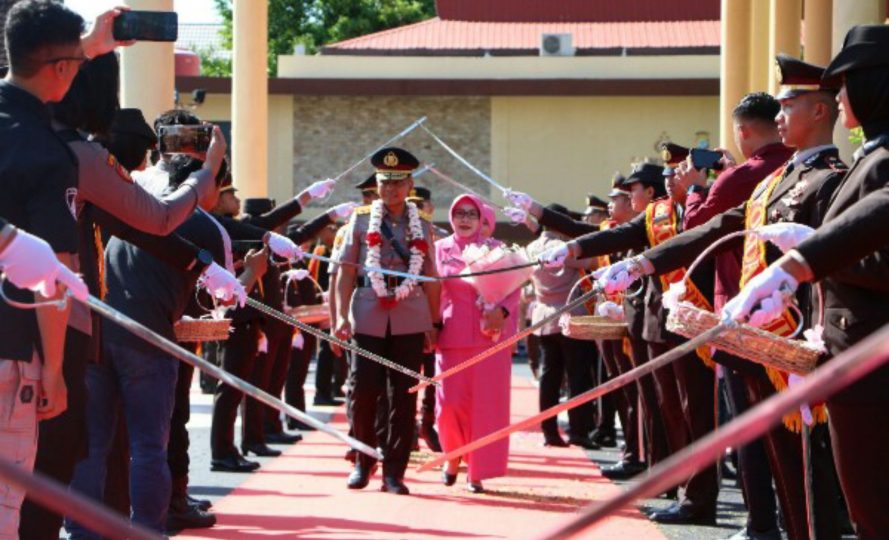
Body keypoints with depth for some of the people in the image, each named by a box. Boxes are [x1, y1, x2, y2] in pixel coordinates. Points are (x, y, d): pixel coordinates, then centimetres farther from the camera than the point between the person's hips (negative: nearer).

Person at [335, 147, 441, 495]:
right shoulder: (360, 221, 6)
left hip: (410, 320, 1)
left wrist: (434, 323, 8)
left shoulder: (422, 228, 11)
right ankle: (363, 461, 15)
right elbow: (346, 271, 3)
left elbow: (431, 279, 12)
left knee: (404, 397, 1)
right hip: (368, 318, -1)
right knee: (363, 391, -5)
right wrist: (341, 315, -6)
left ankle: (394, 472, 7)